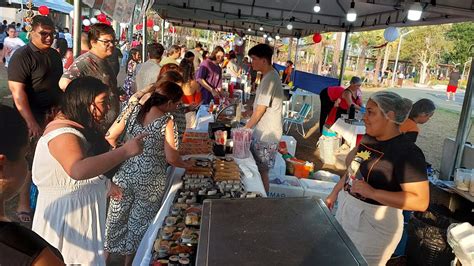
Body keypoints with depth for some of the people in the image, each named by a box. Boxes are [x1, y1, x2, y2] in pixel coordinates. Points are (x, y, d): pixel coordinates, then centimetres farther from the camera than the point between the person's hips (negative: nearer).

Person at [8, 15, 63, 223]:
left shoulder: (54, 55, 10)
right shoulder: (22, 56, -11)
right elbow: (18, 92, -17)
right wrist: (31, 122, -23)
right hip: (31, 118, -6)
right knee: (29, 161, 1)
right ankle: (23, 205, 15)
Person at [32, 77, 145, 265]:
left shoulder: (77, 126, 4)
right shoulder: (63, 134, -28)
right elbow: (78, 170, -47)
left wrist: (105, 183, 18)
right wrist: (125, 151, -44)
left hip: (82, 211, 10)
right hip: (65, 213, -10)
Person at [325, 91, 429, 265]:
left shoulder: (408, 152, -21)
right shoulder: (369, 138, 3)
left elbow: (421, 201, -26)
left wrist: (372, 192, -32)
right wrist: (335, 193, 16)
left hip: (373, 225, -7)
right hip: (346, 210, 7)